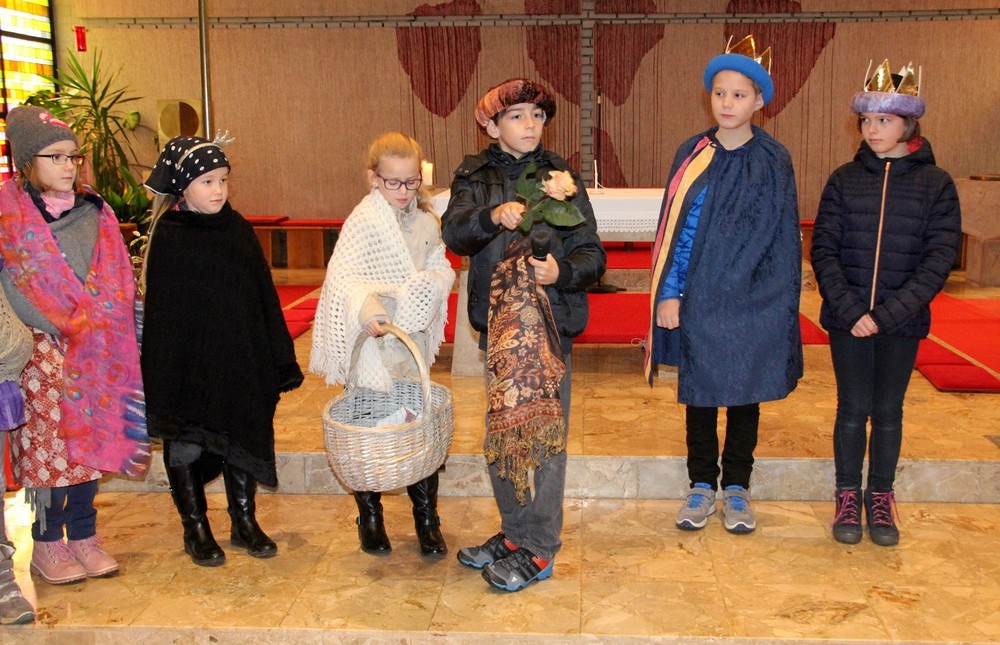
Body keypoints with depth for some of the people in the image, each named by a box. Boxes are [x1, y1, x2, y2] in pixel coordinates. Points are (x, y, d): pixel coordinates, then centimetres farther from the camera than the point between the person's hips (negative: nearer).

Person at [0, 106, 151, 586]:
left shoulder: (94, 212, 11)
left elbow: (117, 281, 10)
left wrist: (99, 327, -4)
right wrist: (70, 327, -14)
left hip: (96, 349, 4)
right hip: (44, 350, -4)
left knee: (91, 437, 8)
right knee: (49, 440, -1)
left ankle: (83, 539, 19)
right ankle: (47, 546, 12)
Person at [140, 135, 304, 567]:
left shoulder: (238, 228, 4)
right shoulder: (168, 238, -8)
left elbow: (265, 297, 7)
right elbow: (160, 313, -8)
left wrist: (280, 359, 6)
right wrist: (162, 379, -11)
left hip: (241, 361, 4)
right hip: (188, 364, -4)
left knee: (242, 438, 13)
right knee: (185, 445, 8)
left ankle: (245, 523, 28)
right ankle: (195, 528, 25)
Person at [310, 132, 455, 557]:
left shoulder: (426, 221, 8)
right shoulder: (364, 219, -11)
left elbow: (442, 268, 11)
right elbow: (341, 275, -19)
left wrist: (433, 281, -12)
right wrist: (365, 307, -36)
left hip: (414, 340, 5)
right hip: (373, 344, -5)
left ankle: (427, 521, 20)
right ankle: (370, 518, 25)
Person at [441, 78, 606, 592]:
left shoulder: (561, 177, 1)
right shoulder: (475, 178, 5)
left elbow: (592, 254, -2)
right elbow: (454, 234, -14)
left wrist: (564, 271, -23)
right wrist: (492, 216, -34)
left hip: (551, 322, -3)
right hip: (500, 322, 3)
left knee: (544, 430, -1)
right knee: (502, 430, 13)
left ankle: (539, 549, 11)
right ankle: (515, 531, 29)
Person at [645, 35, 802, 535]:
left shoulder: (774, 161, -1)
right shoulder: (692, 156, 3)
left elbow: (785, 237, 1)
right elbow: (672, 228, 2)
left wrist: (781, 306, -4)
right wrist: (668, 294, -5)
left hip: (753, 303, -1)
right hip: (697, 302, 1)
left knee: (745, 395, 9)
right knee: (699, 396, 10)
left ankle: (736, 488, 25)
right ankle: (702, 486, 25)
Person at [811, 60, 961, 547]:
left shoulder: (935, 183, -2)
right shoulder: (844, 180, 1)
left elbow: (939, 258, -6)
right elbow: (823, 250, -2)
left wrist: (888, 314, -15)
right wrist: (850, 309, -14)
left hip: (902, 321, 0)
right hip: (847, 318, 1)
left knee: (888, 412, 9)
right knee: (852, 410, 7)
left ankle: (880, 498, 26)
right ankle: (848, 497, 22)